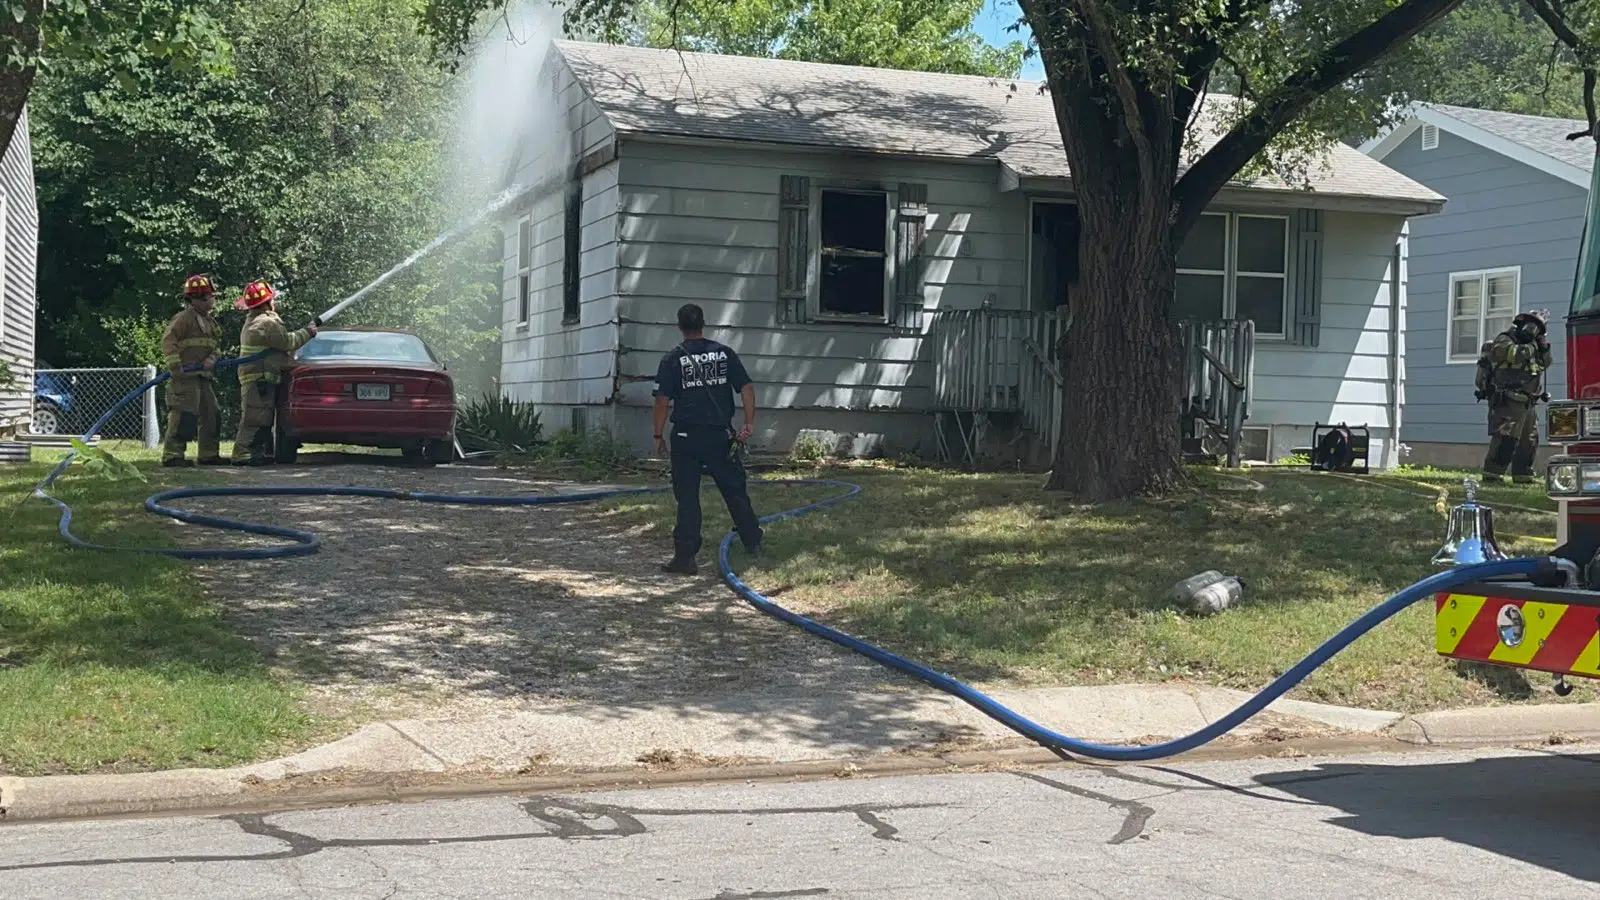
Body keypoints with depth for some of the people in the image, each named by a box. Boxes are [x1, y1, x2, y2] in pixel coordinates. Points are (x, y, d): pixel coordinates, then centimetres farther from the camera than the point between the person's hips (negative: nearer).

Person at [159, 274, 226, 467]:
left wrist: (211, 359, -5)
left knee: (212, 415, 13)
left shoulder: (209, 321, 19)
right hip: (186, 377, -10)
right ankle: (172, 455, -12)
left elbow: (212, 347, 18)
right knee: (184, 417, -14)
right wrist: (174, 364, -25)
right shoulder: (184, 318, -10)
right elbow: (168, 340, -17)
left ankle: (209, 454, 23)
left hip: (204, 377, 10)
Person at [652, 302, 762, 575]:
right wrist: (749, 422, 2)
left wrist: (658, 436, 1)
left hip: (686, 437, -2)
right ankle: (753, 542, 25)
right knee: (735, 489, 15)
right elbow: (747, 388, -1)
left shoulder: (672, 359, -4)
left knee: (687, 497, 2)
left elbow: (662, 400, -7)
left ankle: (685, 557, 1)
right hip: (721, 434, 2)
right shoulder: (724, 353, 4)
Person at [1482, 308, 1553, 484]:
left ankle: (1522, 475, 21)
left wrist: (1544, 349, 8)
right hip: (1508, 402, -9)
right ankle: (1491, 474, -16)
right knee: (1505, 439, -16)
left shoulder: (1528, 344, 21)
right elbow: (1513, 354, -26)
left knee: (1529, 441, 13)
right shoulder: (1504, 341, -6)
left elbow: (1544, 364, 26)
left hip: (1527, 403, 9)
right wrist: (1531, 347, -11)